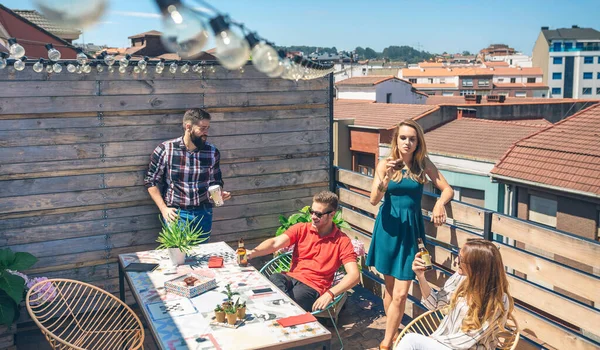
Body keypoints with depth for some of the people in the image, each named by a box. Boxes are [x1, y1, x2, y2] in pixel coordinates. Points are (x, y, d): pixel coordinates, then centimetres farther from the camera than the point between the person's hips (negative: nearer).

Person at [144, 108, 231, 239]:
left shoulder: (212, 152, -1)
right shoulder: (165, 150, -9)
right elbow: (151, 182, -1)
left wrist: (219, 193, -10)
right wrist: (164, 209, -8)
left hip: (203, 213, 3)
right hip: (176, 213, -3)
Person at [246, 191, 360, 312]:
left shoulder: (342, 241, 0)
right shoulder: (301, 229, 9)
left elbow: (354, 275, -9)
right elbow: (276, 243, -7)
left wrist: (330, 294, -24)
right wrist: (252, 253, -28)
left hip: (313, 287, -3)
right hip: (291, 278, 4)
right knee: (274, 279, -35)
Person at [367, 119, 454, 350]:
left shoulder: (424, 164, -1)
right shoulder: (385, 164, -4)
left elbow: (448, 190, 2)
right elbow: (374, 200, -11)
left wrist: (440, 203, -19)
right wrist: (387, 178, -28)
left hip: (410, 229, 0)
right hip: (389, 229, 0)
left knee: (400, 293, -4)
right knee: (390, 287, 11)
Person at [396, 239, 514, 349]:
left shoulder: (499, 301, -22)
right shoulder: (461, 277, -8)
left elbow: (467, 340, -17)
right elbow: (434, 303, 4)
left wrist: (434, 340, -8)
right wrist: (421, 277, -12)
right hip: (443, 339, 5)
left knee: (411, 340, -27)